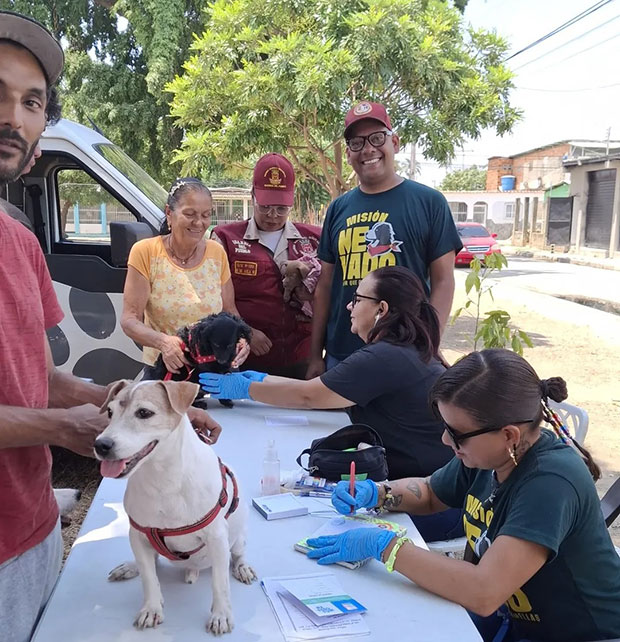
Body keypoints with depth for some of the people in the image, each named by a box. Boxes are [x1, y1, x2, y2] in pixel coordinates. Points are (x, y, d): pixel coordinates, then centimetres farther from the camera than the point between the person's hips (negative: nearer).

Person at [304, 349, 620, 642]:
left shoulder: (552, 482, -31)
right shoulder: (486, 453, -8)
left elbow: (483, 593, -38)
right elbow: (429, 493, 11)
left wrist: (383, 544, -31)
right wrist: (373, 493, -8)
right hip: (509, 616, 6)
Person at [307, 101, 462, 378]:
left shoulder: (428, 202, 0)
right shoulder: (339, 208, 9)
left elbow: (443, 281, -2)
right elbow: (326, 284, 11)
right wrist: (315, 355, 8)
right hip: (340, 355, 3)